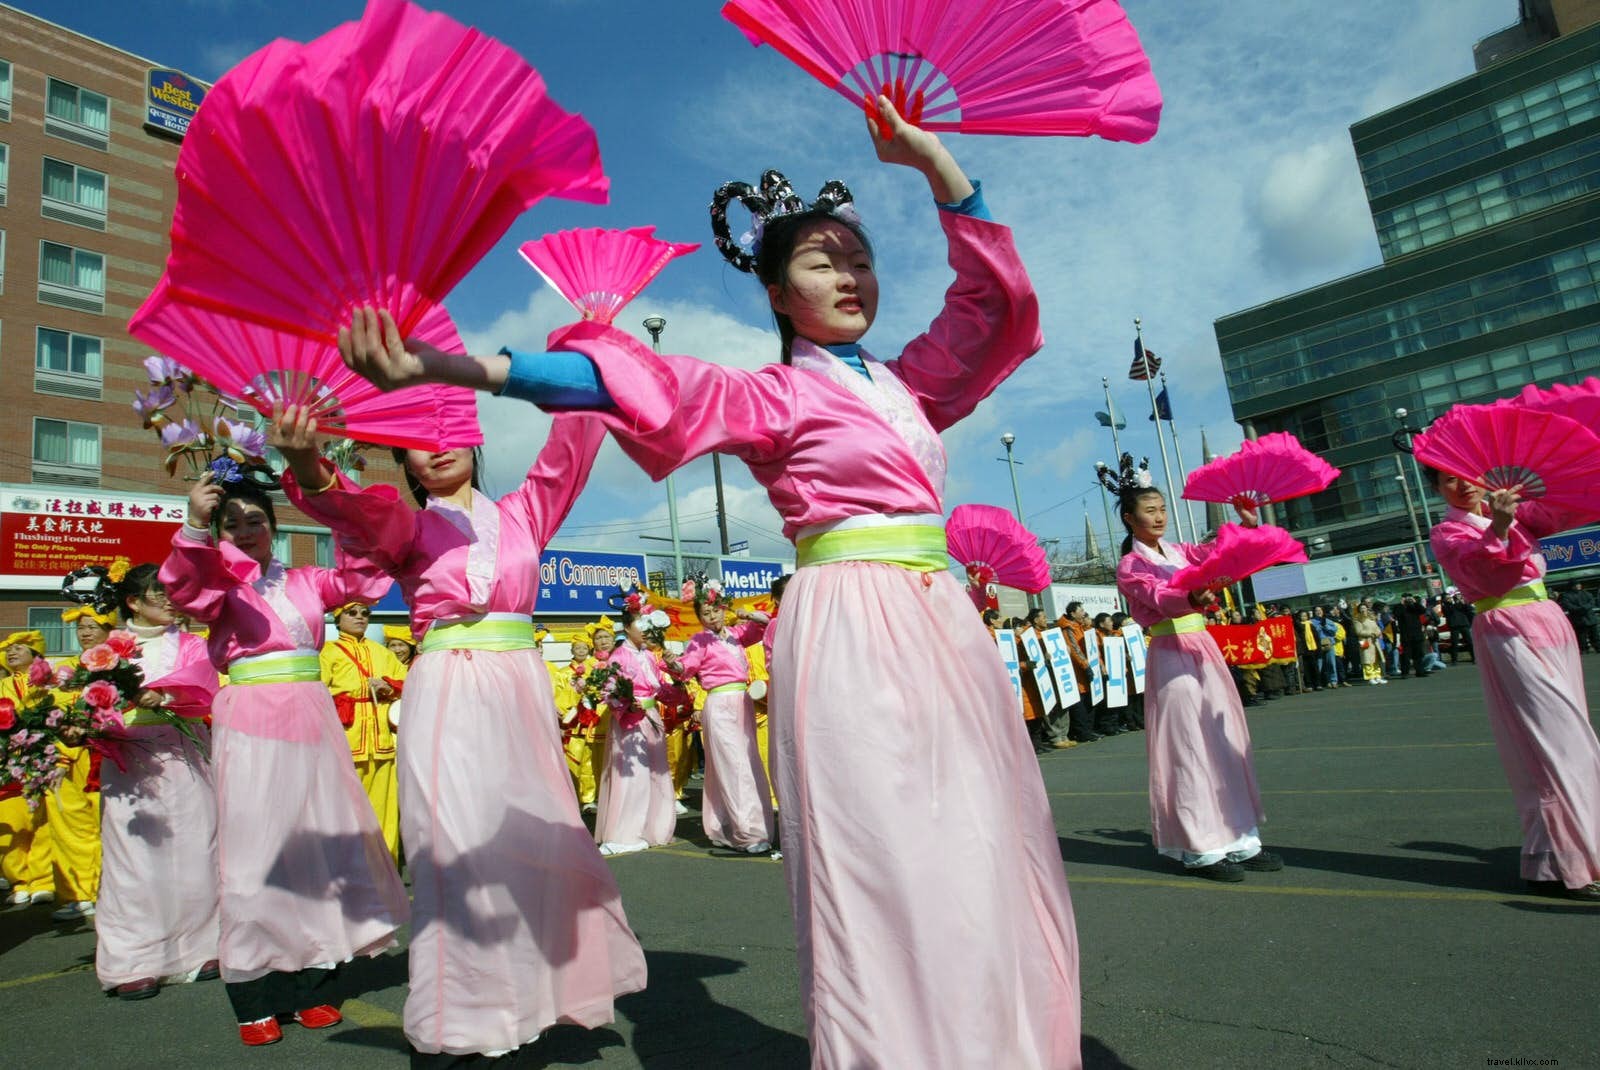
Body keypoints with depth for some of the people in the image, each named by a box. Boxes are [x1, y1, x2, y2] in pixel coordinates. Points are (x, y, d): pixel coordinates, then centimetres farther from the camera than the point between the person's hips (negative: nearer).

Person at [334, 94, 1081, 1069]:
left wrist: (937, 165, 8)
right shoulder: (771, 396, 1)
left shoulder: (909, 384, 18)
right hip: (848, 627, -6)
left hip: (943, 618, 6)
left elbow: (998, 294, 19)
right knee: (887, 863, -6)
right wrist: (459, 368, -24)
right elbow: (648, 384, -12)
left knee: (983, 859, 8)